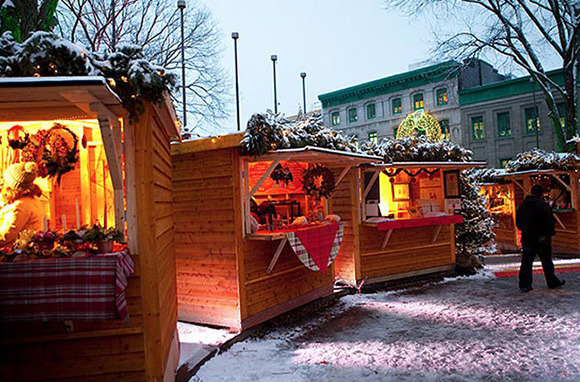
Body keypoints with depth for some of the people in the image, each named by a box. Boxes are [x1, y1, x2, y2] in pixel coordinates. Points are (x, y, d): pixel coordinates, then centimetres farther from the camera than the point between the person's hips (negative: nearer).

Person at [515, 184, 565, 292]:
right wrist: (550, 233, -4)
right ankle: (552, 282, 25)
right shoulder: (543, 205, -14)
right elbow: (550, 221, -15)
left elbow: (518, 222, 13)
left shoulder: (523, 205, 6)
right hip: (542, 239, -5)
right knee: (546, 262, 10)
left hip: (527, 238, 5)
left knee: (526, 262, 5)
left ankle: (524, 284, 2)